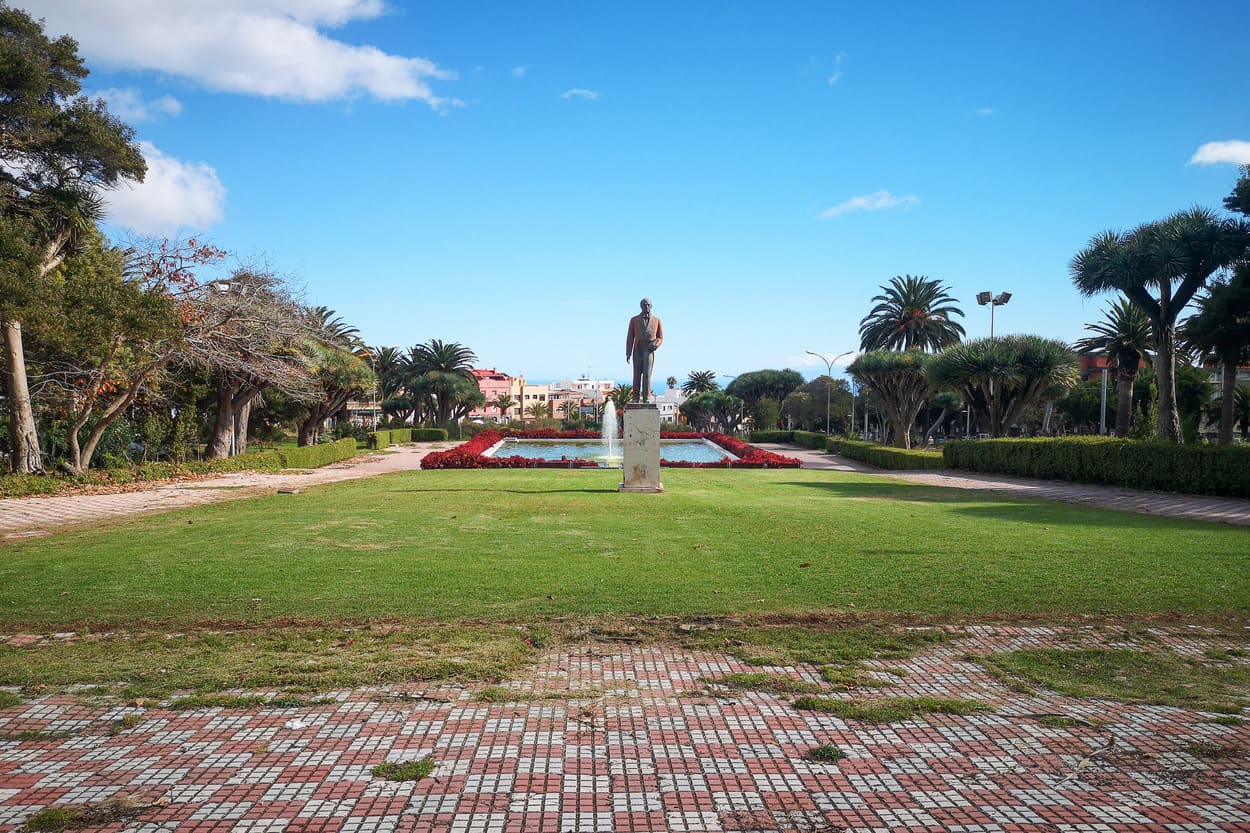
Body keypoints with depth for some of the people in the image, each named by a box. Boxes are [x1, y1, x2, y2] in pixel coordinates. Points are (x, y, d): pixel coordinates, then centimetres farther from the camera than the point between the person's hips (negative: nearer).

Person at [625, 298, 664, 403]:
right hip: (637, 350, 1)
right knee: (637, 374, -1)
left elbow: (660, 338, 10)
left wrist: (655, 345, -13)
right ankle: (636, 398, 5)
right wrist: (628, 353, -2)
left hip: (649, 350, -1)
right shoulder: (634, 320, 9)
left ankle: (646, 398, -13)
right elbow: (630, 337, 6)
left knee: (647, 373, -13)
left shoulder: (657, 320, 9)